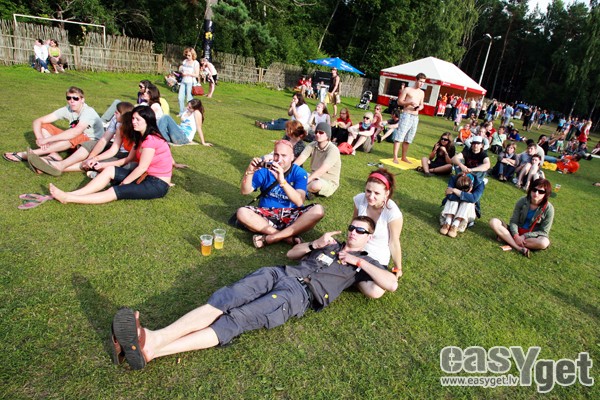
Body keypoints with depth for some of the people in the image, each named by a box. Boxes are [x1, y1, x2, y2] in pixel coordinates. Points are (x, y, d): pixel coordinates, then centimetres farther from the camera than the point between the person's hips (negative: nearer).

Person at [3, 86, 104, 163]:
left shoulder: (88, 112, -23)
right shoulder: (67, 110, -5)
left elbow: (75, 132, -41)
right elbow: (37, 121, -6)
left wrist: (46, 140, -37)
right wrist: (40, 138, -27)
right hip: (73, 143, 7)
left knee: (74, 137, -39)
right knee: (43, 126, -4)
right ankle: (54, 155, -29)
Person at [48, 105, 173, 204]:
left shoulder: (151, 140, -18)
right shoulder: (141, 138, 13)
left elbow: (142, 167, -18)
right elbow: (128, 159, 12)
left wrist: (122, 183, -9)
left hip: (157, 184, -9)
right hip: (145, 177, 9)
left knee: (115, 192, -20)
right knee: (109, 170, -2)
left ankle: (68, 198, -17)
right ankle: (71, 194, -7)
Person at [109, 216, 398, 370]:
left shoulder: (364, 263, 19)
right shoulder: (330, 243, 33)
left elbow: (391, 284, 2)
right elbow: (292, 254, 31)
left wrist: (359, 261, 2)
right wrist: (315, 245, 13)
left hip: (300, 293, -5)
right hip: (279, 273, 6)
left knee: (235, 320, -26)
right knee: (223, 300, -22)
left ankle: (149, 351, -40)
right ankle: (153, 338, -35)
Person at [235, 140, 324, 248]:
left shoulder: (299, 173, -5)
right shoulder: (265, 169, 1)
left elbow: (299, 202, -22)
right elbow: (245, 191, -6)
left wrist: (282, 181, -35)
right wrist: (250, 171, -24)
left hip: (291, 216, -1)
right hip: (267, 214, 1)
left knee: (318, 210, -28)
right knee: (242, 213, -26)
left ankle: (269, 238, -30)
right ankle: (288, 237, -27)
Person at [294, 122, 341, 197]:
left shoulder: (333, 150, -20)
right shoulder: (312, 146, -2)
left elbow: (322, 170, -31)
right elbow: (300, 159, -14)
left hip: (329, 183, -5)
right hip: (314, 178, 5)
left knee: (316, 185, -39)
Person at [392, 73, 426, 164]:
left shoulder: (422, 93, 16)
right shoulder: (407, 89, 0)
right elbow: (399, 102, -2)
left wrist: (420, 107, -1)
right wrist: (410, 103, -17)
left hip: (415, 117, 5)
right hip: (406, 115, -5)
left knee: (408, 139, 9)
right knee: (399, 136, -9)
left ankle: (404, 157, 16)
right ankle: (395, 157, -8)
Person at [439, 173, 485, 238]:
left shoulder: (479, 183, -23)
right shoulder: (454, 179, -21)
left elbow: (473, 198, -41)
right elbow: (450, 196, -34)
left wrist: (455, 191, -42)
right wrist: (467, 195, -34)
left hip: (469, 208, 0)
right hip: (452, 209, 0)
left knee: (468, 201, -31)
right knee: (453, 197, -29)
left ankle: (455, 226, -40)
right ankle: (447, 223, -41)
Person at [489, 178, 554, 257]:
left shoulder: (549, 208, -14)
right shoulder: (522, 201, -9)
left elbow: (543, 232, -11)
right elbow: (513, 221, -7)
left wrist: (524, 236, -22)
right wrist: (516, 236, -25)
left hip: (532, 236, -2)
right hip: (517, 233, 2)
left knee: (544, 242, -38)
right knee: (493, 222, -22)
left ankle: (506, 238, -27)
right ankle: (519, 248, -33)